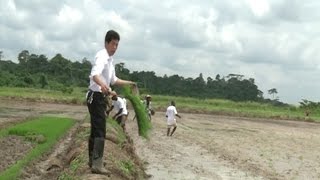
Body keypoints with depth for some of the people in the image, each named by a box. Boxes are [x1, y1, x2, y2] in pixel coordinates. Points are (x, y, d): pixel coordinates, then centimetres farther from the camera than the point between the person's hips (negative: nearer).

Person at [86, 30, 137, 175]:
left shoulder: (110, 59, 14)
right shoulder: (101, 57, -17)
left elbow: (113, 80, 28)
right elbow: (94, 74, -37)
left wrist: (129, 83, 23)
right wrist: (102, 85, -57)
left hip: (100, 97, 10)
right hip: (96, 96, -10)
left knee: (95, 130, 17)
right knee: (100, 130, -16)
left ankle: (93, 160, 28)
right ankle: (97, 165, -19)